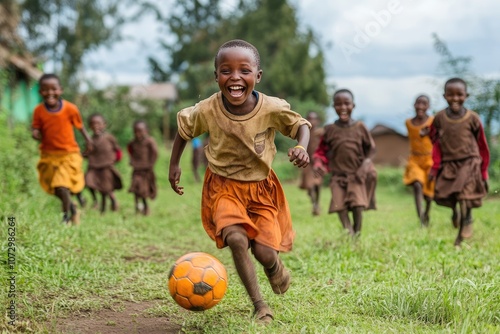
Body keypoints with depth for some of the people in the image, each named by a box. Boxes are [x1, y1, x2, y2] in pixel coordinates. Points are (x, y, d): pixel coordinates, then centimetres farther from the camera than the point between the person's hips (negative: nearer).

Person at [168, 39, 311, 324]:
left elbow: (301, 124, -2)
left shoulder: (273, 109, -21)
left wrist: (301, 147, -22)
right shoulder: (206, 111, -19)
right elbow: (183, 128, 3)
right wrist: (174, 165, 6)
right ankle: (260, 306, -9)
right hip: (223, 187, 0)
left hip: (261, 187, 0)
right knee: (236, 240, -24)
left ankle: (276, 267, 35)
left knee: (264, 252, -6)